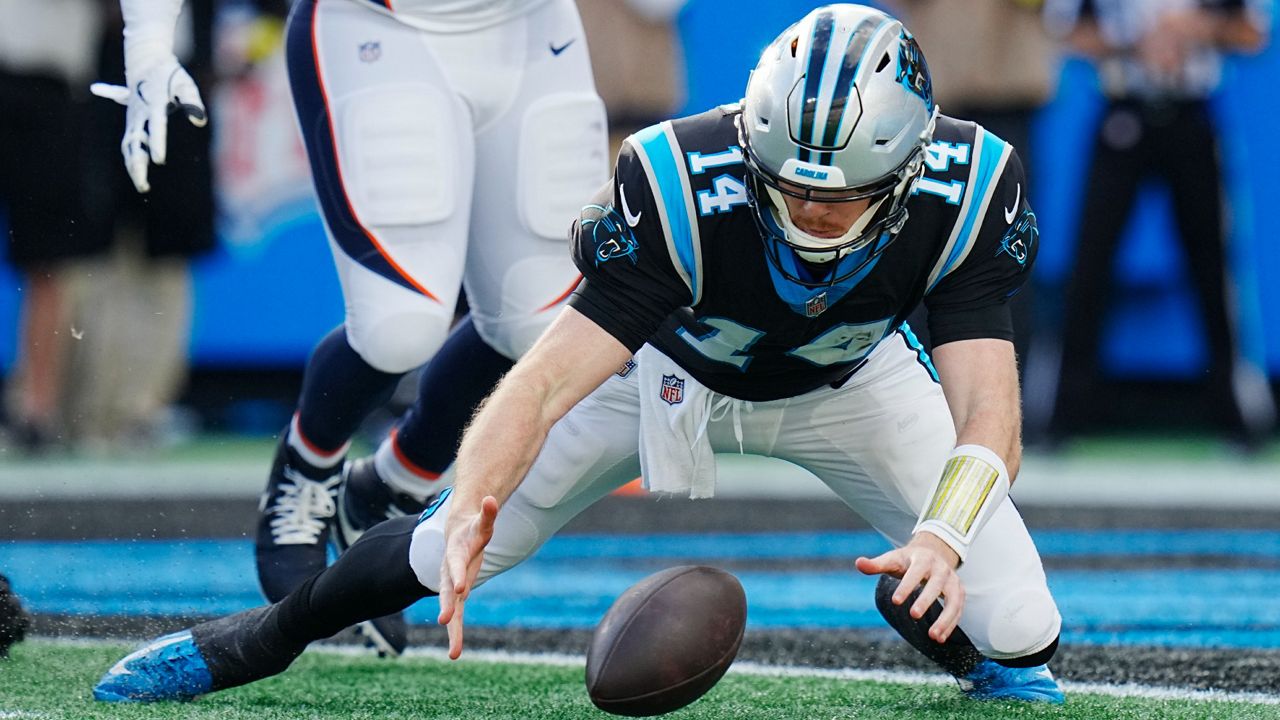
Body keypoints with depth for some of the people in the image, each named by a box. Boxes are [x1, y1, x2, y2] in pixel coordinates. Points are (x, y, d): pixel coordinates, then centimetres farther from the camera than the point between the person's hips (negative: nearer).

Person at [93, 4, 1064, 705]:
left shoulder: (964, 195, -37)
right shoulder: (683, 188, -41)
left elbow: (987, 408, -39)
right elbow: (547, 380, -43)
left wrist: (945, 536, -59)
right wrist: (472, 503, -62)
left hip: (847, 380, 1)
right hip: (669, 368, -1)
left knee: (1014, 633, -12)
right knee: (451, 547, -4)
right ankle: (252, 642, 26)